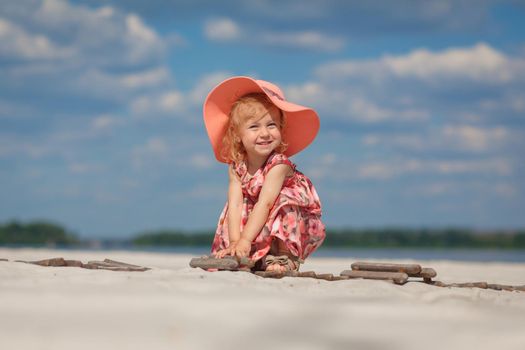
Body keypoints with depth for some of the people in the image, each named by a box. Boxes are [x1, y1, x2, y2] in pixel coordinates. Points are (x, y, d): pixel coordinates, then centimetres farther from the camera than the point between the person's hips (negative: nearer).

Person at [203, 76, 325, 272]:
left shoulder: (279, 165, -25)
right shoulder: (236, 166, -10)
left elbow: (265, 204, -33)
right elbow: (235, 205, -18)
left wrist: (244, 240, -40)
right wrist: (234, 242, -32)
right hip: (258, 224, 6)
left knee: (284, 200, -30)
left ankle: (284, 257, -24)